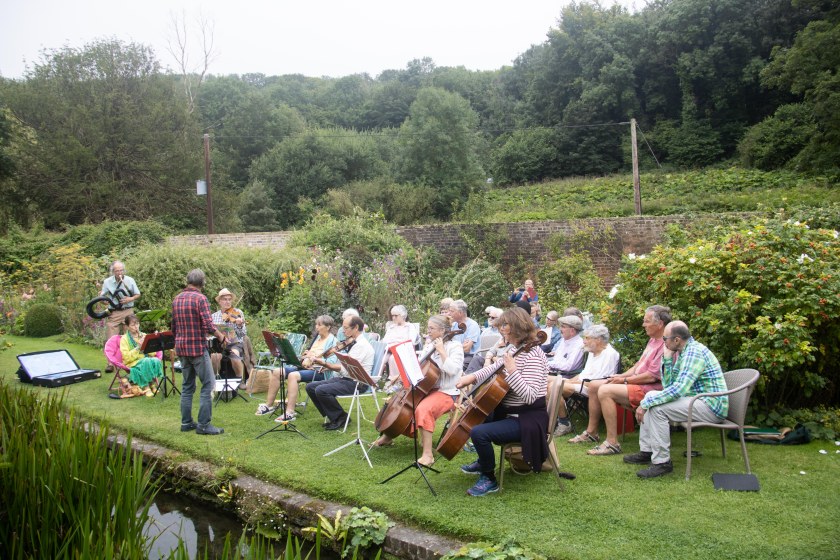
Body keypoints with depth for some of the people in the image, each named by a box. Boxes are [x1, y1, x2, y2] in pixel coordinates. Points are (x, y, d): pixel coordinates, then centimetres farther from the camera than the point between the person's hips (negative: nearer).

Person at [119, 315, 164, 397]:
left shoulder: (143, 335, 12)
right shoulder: (124, 339, 0)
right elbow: (127, 358, -10)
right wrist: (138, 347, -18)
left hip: (147, 360, 4)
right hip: (133, 364, -4)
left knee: (156, 361, -30)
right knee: (147, 361, -35)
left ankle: (153, 384, -21)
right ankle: (145, 386, -26)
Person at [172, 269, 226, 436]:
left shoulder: (176, 299, 9)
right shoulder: (200, 298, -14)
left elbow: (173, 327, 16)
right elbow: (209, 326, -20)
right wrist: (220, 335, -3)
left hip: (181, 348, 8)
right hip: (197, 347, -7)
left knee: (187, 386, 15)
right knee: (207, 385, -1)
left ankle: (186, 422, 18)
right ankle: (203, 425, -2)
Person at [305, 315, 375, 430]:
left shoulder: (362, 345, -16)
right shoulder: (353, 343, 16)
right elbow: (345, 366, 12)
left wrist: (325, 364, -23)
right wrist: (327, 365, -2)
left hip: (357, 382, -10)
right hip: (344, 378, 10)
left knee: (321, 390, -26)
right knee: (310, 387, -1)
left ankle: (341, 418, -6)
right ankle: (332, 416, 7)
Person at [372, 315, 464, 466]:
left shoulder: (455, 347, -8)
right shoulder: (428, 347, 12)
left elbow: (452, 370, -22)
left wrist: (441, 351, -18)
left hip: (446, 393, -8)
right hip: (426, 388, 8)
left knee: (423, 409, -35)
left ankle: (428, 454, -34)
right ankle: (387, 435, 25)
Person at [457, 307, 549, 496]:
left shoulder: (531, 355, -22)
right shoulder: (516, 350, 7)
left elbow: (529, 396, -29)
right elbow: (496, 368, 22)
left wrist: (512, 371, -35)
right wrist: (472, 377, 7)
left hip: (528, 420, -11)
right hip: (508, 412, 11)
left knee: (479, 432, -26)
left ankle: (489, 480, -6)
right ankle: (483, 463, 35)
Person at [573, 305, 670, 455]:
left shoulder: (666, 345, -18)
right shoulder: (653, 340, 16)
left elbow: (652, 376, -22)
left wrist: (624, 380, -13)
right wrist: (621, 376, 6)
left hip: (650, 389, -11)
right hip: (636, 382, 11)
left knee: (605, 391, -27)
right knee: (593, 385, 7)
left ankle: (612, 443, -24)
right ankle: (591, 431, 14)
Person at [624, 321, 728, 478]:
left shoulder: (694, 352, -19)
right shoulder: (685, 352, 13)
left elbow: (678, 389, -29)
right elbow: (668, 385, 13)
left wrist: (645, 403, -25)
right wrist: (667, 359, 2)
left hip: (711, 406, -10)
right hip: (697, 399, 10)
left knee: (657, 407, -23)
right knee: (651, 396, 10)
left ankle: (662, 462, -15)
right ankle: (646, 451, 10)